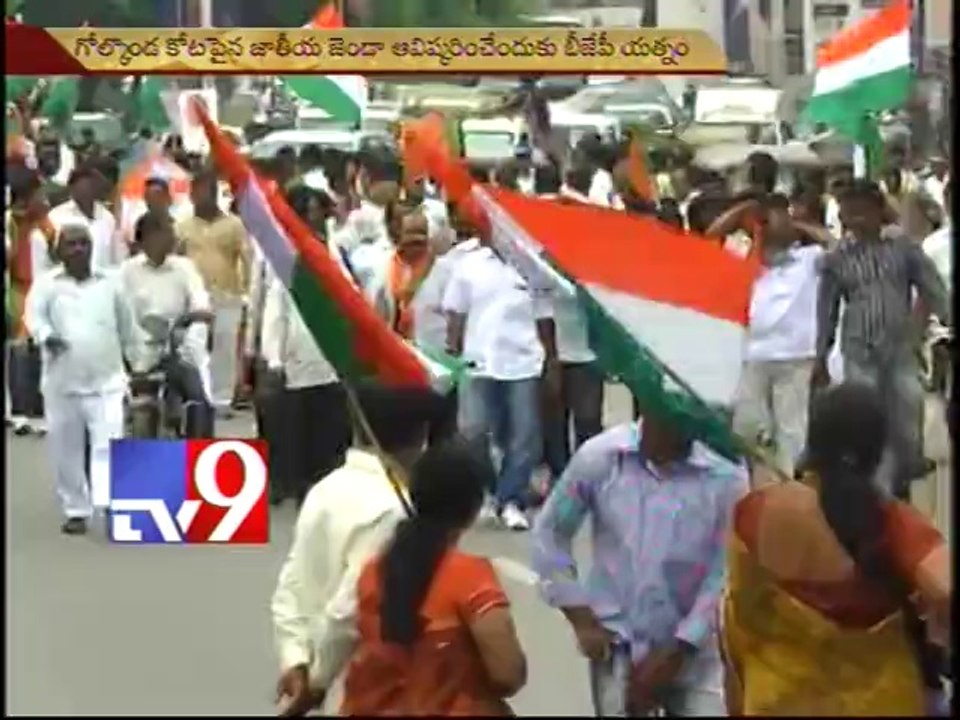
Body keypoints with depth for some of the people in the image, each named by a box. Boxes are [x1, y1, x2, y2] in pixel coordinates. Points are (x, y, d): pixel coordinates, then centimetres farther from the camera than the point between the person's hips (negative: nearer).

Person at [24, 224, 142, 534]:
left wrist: (140, 366, 19)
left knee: (109, 443, -15)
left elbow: (128, 329, 16)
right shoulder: (47, 285, 2)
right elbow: (34, 315, -14)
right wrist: (47, 336, -35)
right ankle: (76, 511, 18)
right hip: (62, 383, 0)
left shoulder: (109, 285, 9)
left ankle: (110, 504, -22)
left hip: (106, 381, 0)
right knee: (66, 450, 6)